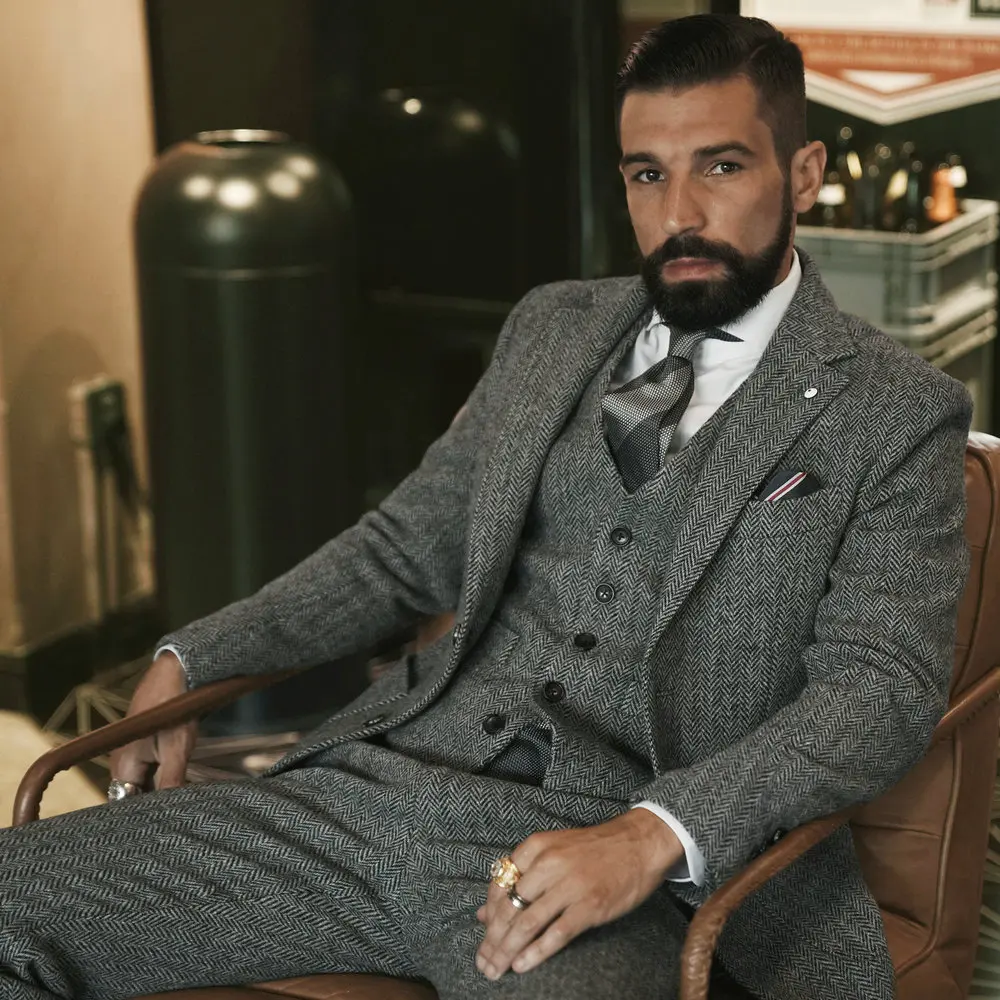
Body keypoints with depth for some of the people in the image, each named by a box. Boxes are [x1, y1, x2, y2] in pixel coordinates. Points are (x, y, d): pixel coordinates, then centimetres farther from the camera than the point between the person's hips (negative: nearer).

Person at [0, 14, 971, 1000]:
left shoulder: (897, 414, 2)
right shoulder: (552, 328, 18)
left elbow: (881, 685, -8)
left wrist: (652, 836, -22)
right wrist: (192, 657, 13)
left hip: (612, 852, -5)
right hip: (386, 776, 5)